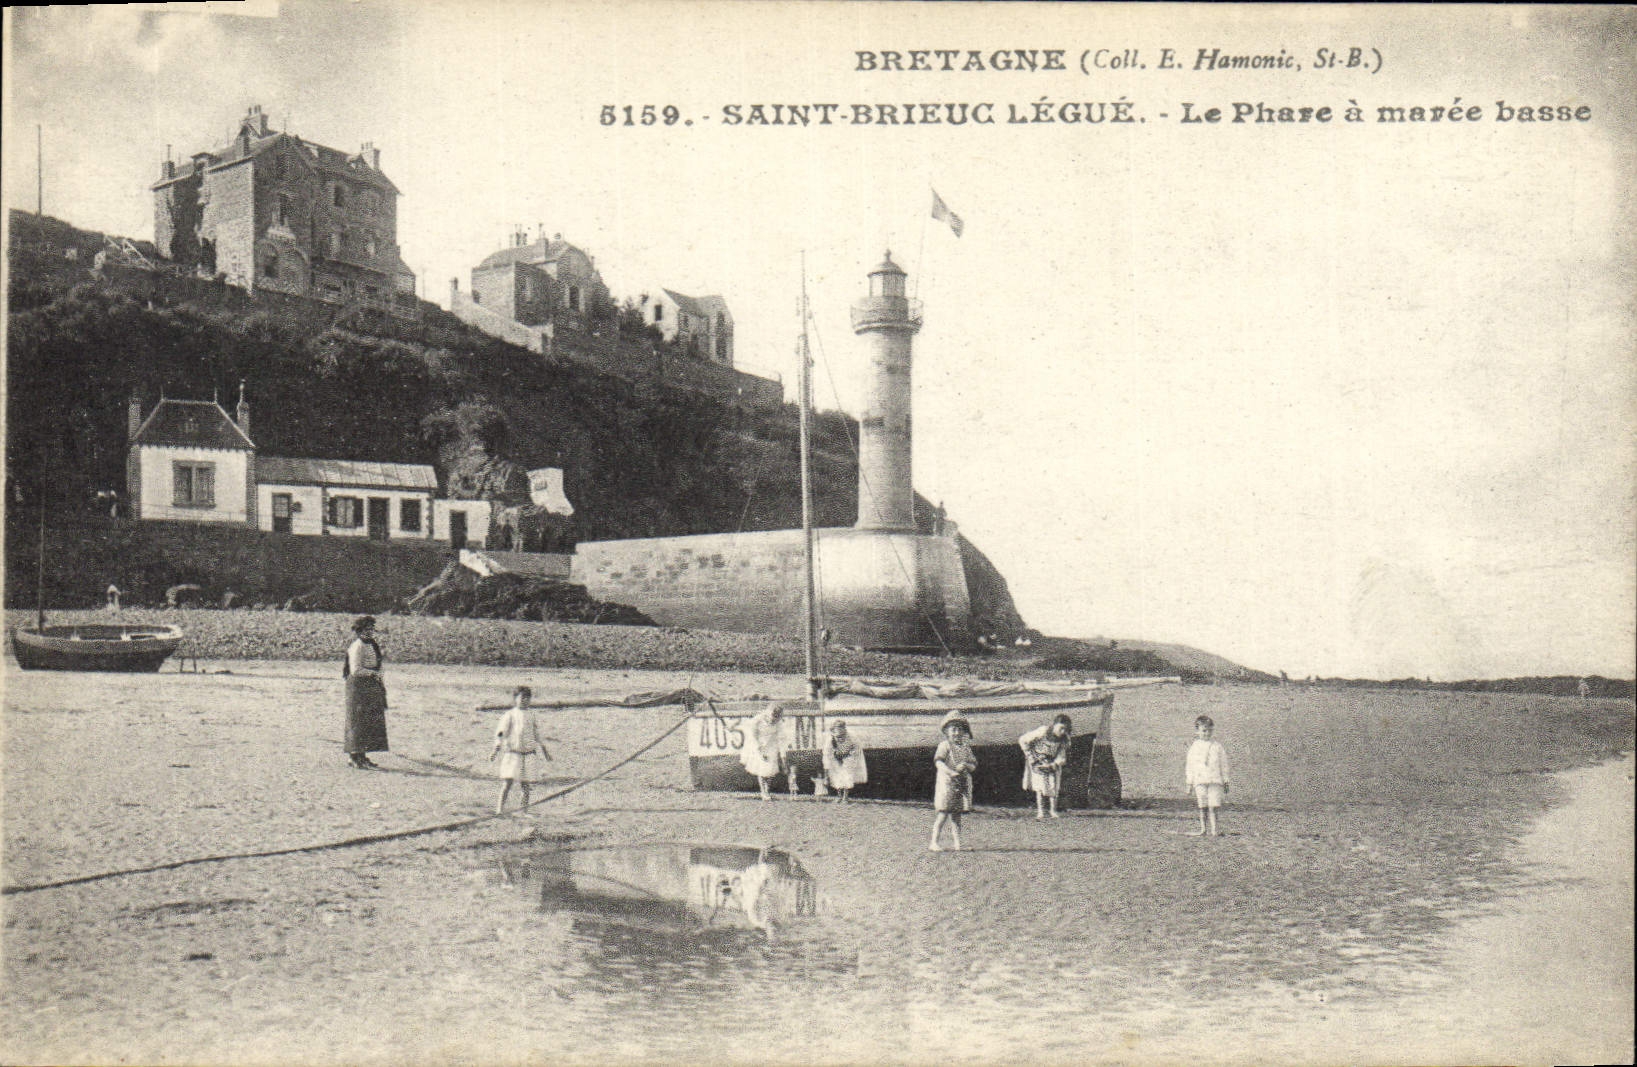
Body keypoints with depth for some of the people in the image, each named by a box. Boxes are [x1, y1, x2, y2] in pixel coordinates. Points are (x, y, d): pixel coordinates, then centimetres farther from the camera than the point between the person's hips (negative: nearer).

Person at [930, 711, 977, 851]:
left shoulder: (966, 747, 14)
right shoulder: (945, 745, -2)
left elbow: (974, 766, 14)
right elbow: (938, 762, -15)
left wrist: (966, 765, -9)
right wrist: (951, 772, -28)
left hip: (963, 784, 5)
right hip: (947, 782, -5)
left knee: (956, 814, 7)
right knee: (943, 813, -9)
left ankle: (957, 844, 8)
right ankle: (934, 842, -6)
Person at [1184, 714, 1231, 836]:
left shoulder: (1217, 746, 9)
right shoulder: (1194, 747, 9)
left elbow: (1223, 765, 13)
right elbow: (1190, 767, 10)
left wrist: (1225, 782, 10)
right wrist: (1189, 783, 7)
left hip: (1215, 780, 0)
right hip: (1199, 780, 0)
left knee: (1212, 807, -8)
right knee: (1202, 806, -1)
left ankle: (1214, 831, -8)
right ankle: (1203, 830, 4)